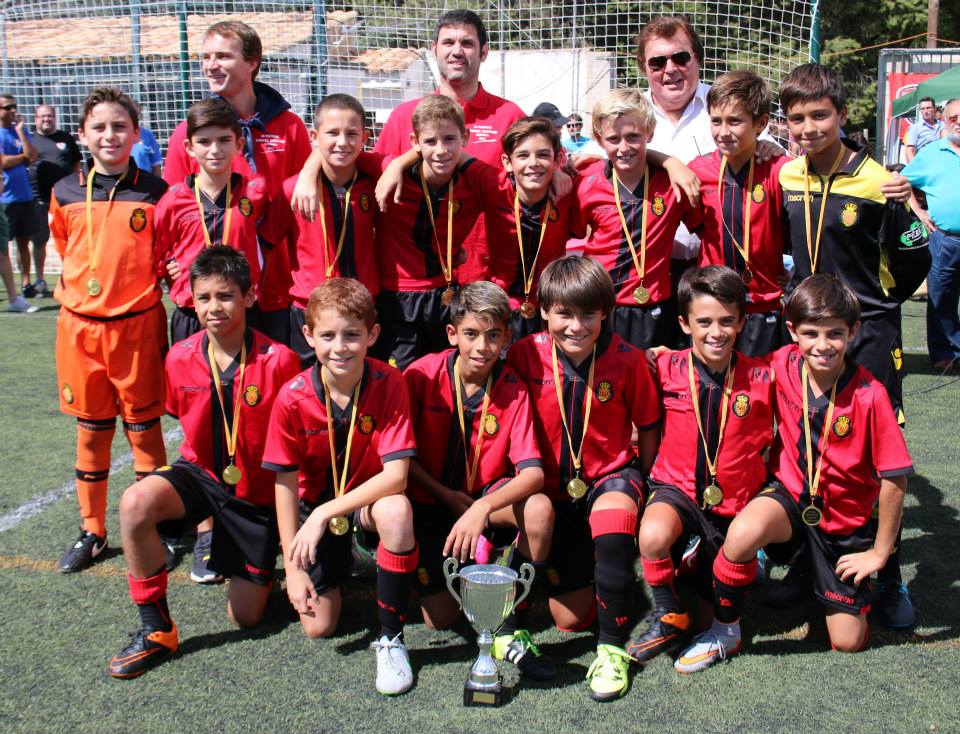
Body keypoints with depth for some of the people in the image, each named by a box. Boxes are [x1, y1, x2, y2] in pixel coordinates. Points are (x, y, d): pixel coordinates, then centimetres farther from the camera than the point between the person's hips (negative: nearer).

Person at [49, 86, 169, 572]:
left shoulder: (154, 192, -5)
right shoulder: (65, 193, 3)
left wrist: (145, 281, -4)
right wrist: (70, 287, 12)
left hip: (137, 325, -3)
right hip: (79, 326, 3)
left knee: (143, 429, 5)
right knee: (90, 431, 13)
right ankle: (92, 532, 26)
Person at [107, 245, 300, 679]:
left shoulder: (278, 361, -20)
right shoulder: (180, 359, -8)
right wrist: (205, 462, 6)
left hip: (257, 490, -2)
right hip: (201, 474, 3)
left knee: (246, 617, 0)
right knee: (135, 505, -32)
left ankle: (258, 571, 38)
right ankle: (156, 629, -13)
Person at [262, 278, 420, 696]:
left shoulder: (389, 384, -21)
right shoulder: (292, 398, -18)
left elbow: (396, 474, -26)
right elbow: (286, 485, -10)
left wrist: (325, 513, -32)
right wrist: (294, 567, -11)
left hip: (370, 500, -1)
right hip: (315, 506, 2)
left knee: (396, 512, -38)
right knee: (318, 626, -5)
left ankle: (390, 638, -17)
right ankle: (339, 567, 31)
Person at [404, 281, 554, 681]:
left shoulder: (513, 390, -12)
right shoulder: (422, 375, -13)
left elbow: (533, 472, -23)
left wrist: (483, 506, -39)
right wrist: (447, 496, -13)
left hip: (486, 495, 1)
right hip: (430, 498, -1)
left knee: (539, 509, -32)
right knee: (440, 619, -10)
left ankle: (512, 631, -15)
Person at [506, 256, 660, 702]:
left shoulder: (626, 360, -13)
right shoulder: (526, 356, -12)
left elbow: (647, 426, 1)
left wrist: (642, 486, -3)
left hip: (611, 475, -1)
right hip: (553, 486, 2)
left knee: (612, 516, -40)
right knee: (570, 619, 1)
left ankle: (613, 647, -21)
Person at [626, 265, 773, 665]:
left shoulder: (761, 379, -8)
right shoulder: (667, 369, -8)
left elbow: (770, 440, 4)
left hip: (735, 500, 1)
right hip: (676, 487, -1)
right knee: (653, 536, -35)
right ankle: (669, 618, -9)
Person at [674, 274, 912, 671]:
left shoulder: (869, 396, -22)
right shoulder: (784, 365, -12)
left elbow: (895, 478, -14)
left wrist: (880, 552, -7)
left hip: (846, 521, 0)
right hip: (789, 494, 1)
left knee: (849, 642, 2)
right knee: (744, 532, -36)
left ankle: (818, 571, 33)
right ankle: (724, 632, -11)